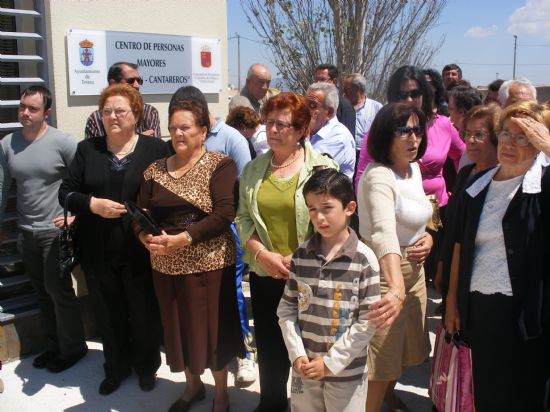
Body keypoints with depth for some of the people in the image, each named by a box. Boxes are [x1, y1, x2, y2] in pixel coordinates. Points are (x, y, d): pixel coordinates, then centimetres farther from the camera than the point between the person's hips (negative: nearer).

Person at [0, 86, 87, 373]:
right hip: (25, 233, 5)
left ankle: (73, 347, 20)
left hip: (56, 231, -5)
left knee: (58, 290, 1)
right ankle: (54, 345, 31)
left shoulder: (63, 142, -12)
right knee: (42, 292, 15)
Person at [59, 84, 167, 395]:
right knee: (108, 313, 15)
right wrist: (92, 204, -15)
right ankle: (117, 367, 37)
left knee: (144, 312, 10)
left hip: (141, 249, -2)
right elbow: (66, 192, 3)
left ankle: (147, 366, 34)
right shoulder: (87, 149, 6)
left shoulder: (155, 148, -2)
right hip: (98, 251, 3)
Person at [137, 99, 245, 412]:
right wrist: (147, 237, -15)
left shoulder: (220, 165, -6)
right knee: (179, 328, 15)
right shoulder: (155, 170, 9)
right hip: (166, 265, 5)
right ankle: (193, 385, 40)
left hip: (209, 263, -4)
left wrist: (183, 238, -24)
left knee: (212, 328, 5)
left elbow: (224, 214, -17)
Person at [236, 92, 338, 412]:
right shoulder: (254, 169, 5)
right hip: (264, 275, 4)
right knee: (269, 345, 18)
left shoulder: (323, 167, -8)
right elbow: (243, 218, 4)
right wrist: (262, 254, -11)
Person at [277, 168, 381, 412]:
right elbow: (286, 309, 3)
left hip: (347, 371, -3)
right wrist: (297, 355, -7)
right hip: (305, 368, 3)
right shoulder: (301, 255, -2)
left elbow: (368, 320, -11)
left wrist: (331, 361, -11)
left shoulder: (364, 259, -12)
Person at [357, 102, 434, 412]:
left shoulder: (414, 168, 2)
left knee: (408, 351, 26)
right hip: (385, 275, -9)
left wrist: (428, 237, -3)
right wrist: (396, 288, -58)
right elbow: (384, 233, -44)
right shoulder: (379, 176, -26)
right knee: (380, 360, 6)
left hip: (414, 271, 9)